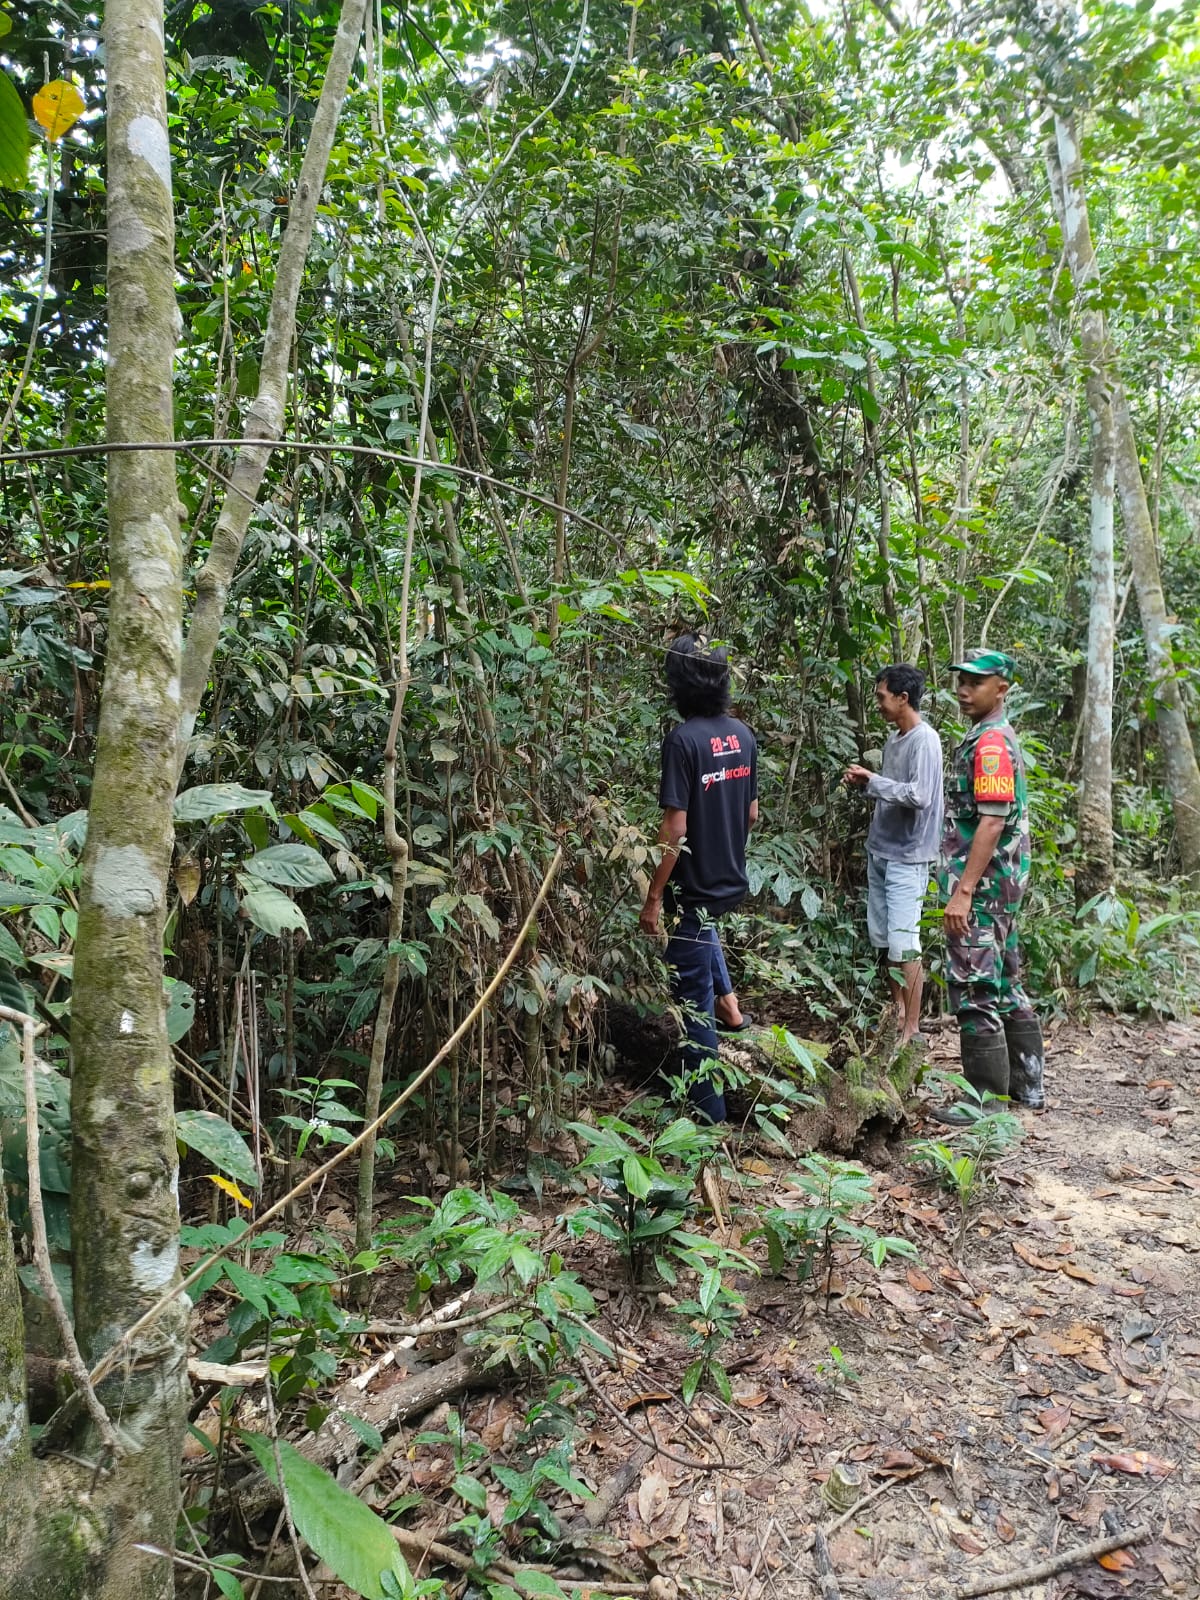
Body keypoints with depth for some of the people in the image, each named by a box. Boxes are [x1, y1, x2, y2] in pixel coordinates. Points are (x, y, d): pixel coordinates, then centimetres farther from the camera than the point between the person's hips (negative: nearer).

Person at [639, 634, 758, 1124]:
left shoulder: (683, 739, -21)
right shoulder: (742, 735, 2)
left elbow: (675, 828, -22)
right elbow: (751, 813, 11)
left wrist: (653, 898, -15)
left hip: (697, 886, -8)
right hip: (733, 880, 8)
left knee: (694, 1003, 5)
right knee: (702, 925, 40)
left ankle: (709, 1114, 15)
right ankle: (729, 1003, 35)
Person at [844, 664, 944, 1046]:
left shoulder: (924, 740, -15)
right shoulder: (894, 738, 12)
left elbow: (919, 796, -25)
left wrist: (873, 781, -17)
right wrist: (864, 783, 1)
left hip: (906, 857, -9)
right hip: (880, 851, 9)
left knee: (904, 944, -7)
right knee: (883, 938, 14)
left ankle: (912, 1028, 2)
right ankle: (896, 1009, 28)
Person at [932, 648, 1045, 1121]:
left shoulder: (990, 743, -15)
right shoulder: (998, 739, 16)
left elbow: (991, 822, -23)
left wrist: (962, 891, -25)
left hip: (982, 886, -11)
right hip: (1001, 885, 11)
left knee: (975, 992, -5)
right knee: (1006, 987, 17)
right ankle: (1027, 1086, 27)